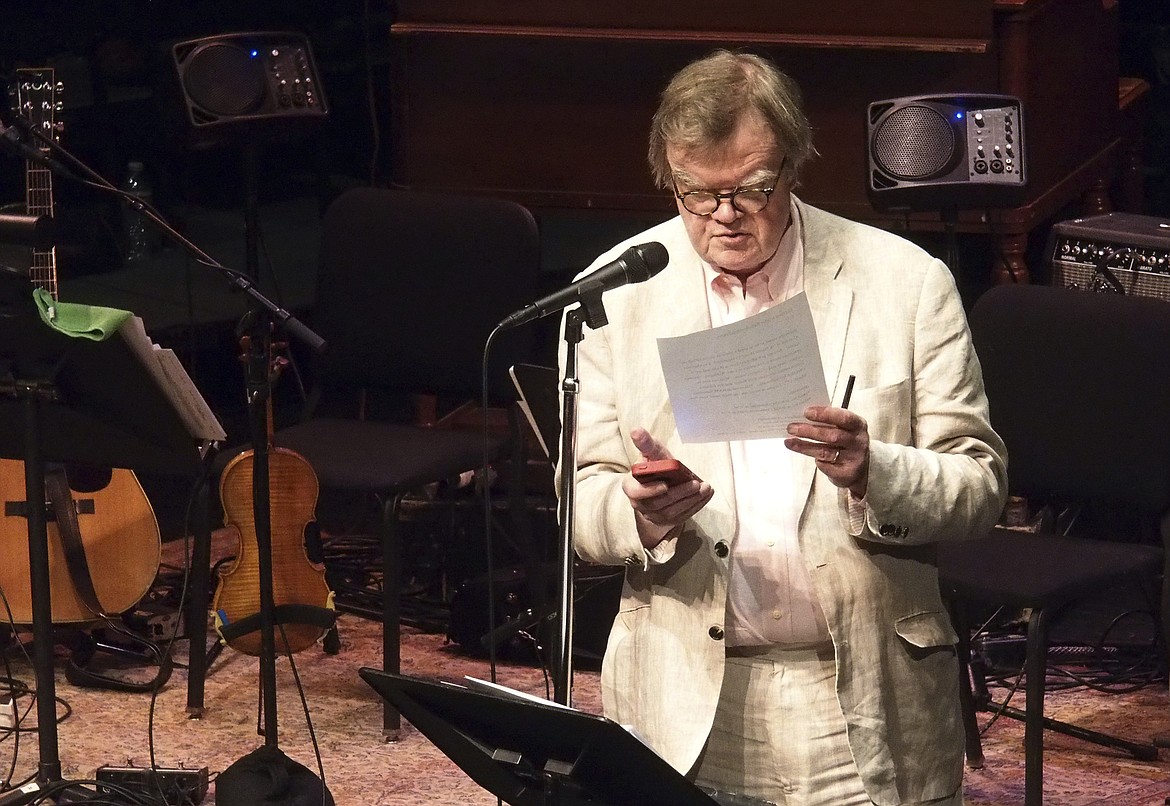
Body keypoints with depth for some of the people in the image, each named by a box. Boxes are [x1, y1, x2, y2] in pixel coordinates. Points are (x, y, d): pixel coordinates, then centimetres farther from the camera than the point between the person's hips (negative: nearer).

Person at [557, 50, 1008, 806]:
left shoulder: (907, 281, -2)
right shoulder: (613, 292, 2)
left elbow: (980, 485, -2)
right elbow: (582, 501, 1)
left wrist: (872, 473, -23)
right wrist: (640, 514, -22)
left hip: (865, 697, -1)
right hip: (684, 701, 1)